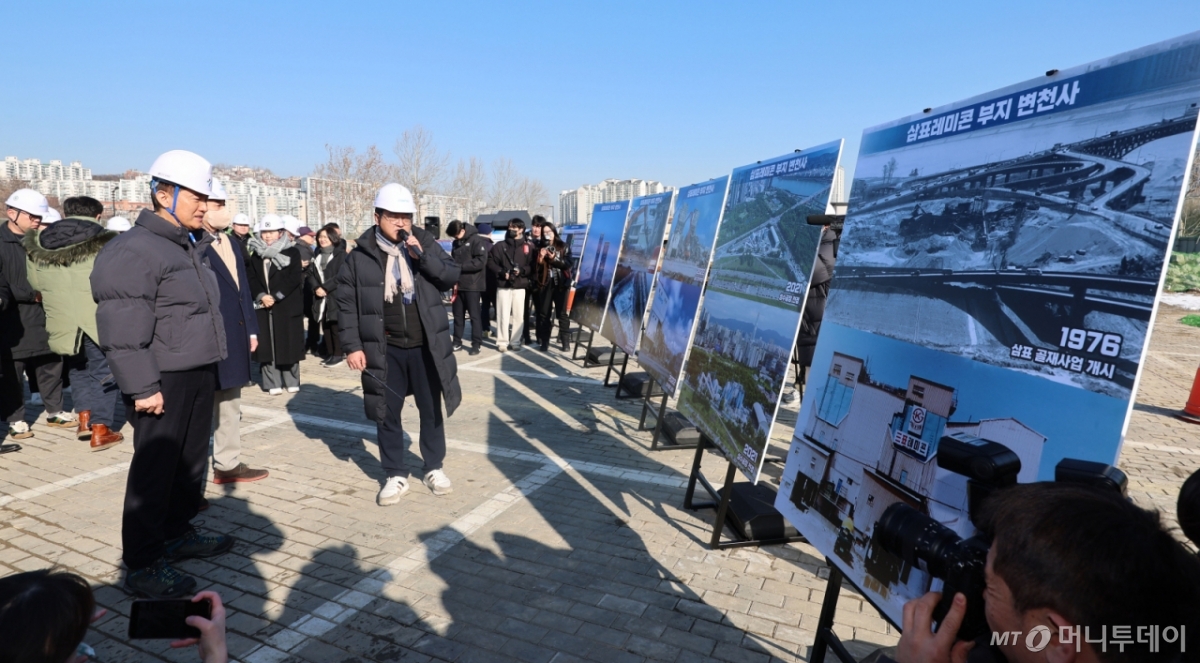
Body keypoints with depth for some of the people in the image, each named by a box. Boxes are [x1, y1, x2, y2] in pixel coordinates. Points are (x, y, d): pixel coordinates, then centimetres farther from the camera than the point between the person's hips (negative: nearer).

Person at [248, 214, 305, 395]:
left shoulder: (292, 252, 0)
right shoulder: (256, 254, 12)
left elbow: (294, 279, -8)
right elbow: (252, 280, 6)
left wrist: (275, 296, -14)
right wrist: (261, 296, -12)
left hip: (288, 306, -3)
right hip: (264, 307, 3)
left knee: (289, 344, 1)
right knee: (268, 345, 1)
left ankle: (292, 381, 11)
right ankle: (273, 383, 7)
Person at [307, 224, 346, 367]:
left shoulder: (341, 254, -3)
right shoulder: (317, 254, 17)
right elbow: (311, 273, 10)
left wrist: (325, 288, -14)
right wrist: (316, 287, -8)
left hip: (336, 296, -6)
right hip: (321, 297, 6)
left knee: (336, 326, -5)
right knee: (325, 326, 7)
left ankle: (338, 354, 2)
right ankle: (330, 354, 14)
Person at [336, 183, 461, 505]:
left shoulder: (425, 243, 1)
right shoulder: (361, 256, -3)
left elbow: (452, 276, -6)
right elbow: (346, 303, -2)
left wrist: (422, 255, -19)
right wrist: (352, 346, -8)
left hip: (425, 346, 1)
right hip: (385, 350, -1)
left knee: (431, 409, 12)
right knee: (387, 414, 8)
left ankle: (434, 468, 29)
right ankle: (395, 476, 23)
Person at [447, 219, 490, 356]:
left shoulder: (476, 240, -8)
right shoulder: (456, 243, 14)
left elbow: (481, 262, -18)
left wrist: (460, 267, -18)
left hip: (472, 284, -7)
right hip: (458, 284, 7)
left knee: (474, 315, -1)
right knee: (458, 314, 11)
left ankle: (476, 344, 6)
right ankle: (457, 342, 21)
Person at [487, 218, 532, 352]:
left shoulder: (527, 247, 7)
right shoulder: (500, 246, 8)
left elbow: (533, 265, 3)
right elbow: (490, 262, 4)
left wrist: (522, 271, -13)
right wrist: (501, 272, -9)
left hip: (520, 286, 0)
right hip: (503, 285, 0)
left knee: (518, 315, 2)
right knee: (503, 314, -2)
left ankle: (516, 342, 11)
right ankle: (502, 341, 5)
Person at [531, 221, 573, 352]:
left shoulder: (563, 247, 5)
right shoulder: (540, 247, 11)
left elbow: (568, 264, -5)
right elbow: (534, 267, 7)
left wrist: (554, 259, -17)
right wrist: (540, 258, -11)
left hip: (560, 283, -2)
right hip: (545, 284, 2)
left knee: (562, 313, -1)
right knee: (544, 313, 3)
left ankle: (566, 342, 2)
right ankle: (544, 342, 8)